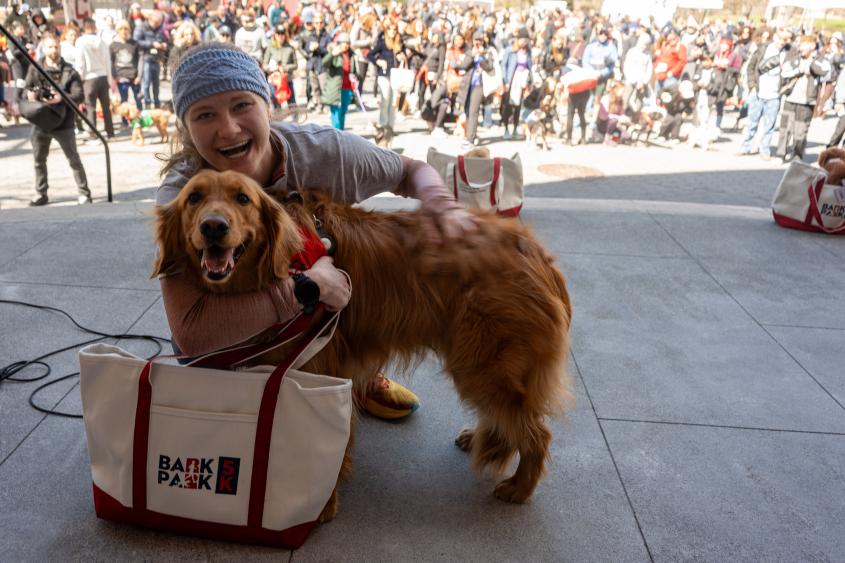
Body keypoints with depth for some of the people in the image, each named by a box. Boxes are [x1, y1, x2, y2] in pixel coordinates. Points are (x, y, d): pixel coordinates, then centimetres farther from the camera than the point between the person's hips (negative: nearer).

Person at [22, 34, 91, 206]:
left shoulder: (69, 71, 1)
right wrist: (29, 93, -18)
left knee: (74, 159, -2)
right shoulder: (35, 68, 9)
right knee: (39, 159, 9)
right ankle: (41, 194, 20)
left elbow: (79, 95, -8)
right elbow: (26, 89, 6)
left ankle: (84, 193, 8)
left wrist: (62, 98, -27)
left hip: (63, 123, -3)